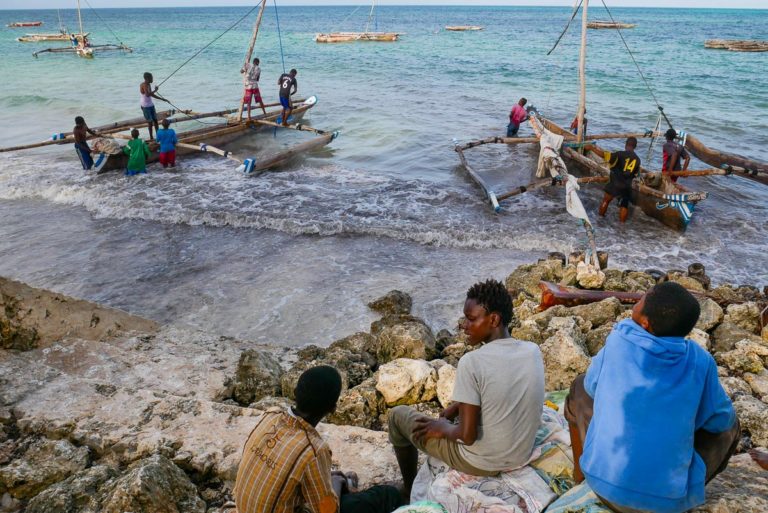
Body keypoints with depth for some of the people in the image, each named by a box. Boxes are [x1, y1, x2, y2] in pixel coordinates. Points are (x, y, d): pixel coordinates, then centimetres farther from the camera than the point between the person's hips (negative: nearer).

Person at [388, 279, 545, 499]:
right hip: (522, 456, 6)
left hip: (480, 462, -6)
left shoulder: (472, 362, -27)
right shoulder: (534, 351, -6)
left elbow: (467, 436, -25)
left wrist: (444, 428, -5)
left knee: (398, 415, 14)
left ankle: (409, 491, 33)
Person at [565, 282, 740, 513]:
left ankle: (580, 468, 35)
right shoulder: (700, 362, -9)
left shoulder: (618, 342, -9)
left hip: (603, 483, 1)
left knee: (580, 387, 22)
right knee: (729, 426, 21)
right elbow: (720, 420, 6)